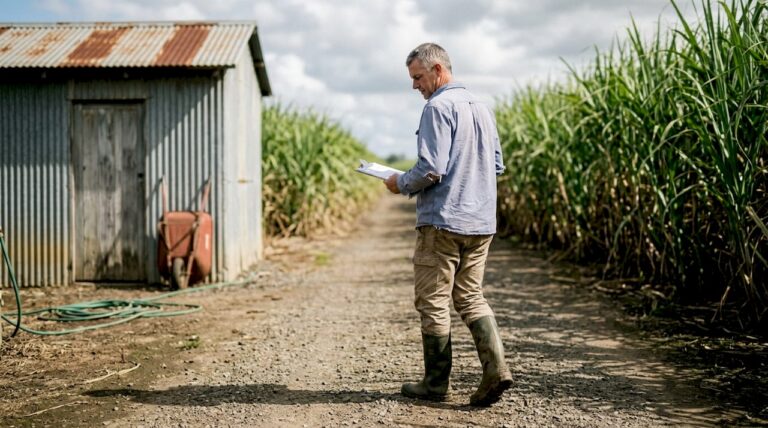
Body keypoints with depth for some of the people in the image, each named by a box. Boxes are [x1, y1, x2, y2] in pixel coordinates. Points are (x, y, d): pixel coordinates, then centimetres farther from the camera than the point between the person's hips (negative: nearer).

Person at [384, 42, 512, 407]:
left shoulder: (438, 107, -12)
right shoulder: (482, 108, 14)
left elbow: (431, 169, -19)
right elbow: (497, 165, 18)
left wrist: (401, 184, -2)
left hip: (443, 220, -8)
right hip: (481, 222, 8)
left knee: (433, 302, 3)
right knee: (471, 297, 14)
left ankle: (436, 383, 12)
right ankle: (495, 368, 0)